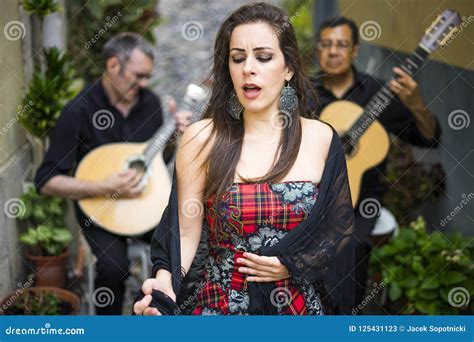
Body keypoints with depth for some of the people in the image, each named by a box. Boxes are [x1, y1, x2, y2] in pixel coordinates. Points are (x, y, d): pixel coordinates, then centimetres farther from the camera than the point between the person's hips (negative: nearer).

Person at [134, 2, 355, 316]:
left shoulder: (321, 138, -4)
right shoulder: (202, 138, -8)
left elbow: (339, 229, 2)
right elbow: (186, 233, -7)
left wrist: (294, 265, -13)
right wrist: (164, 282, -24)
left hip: (302, 305, 1)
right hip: (221, 305, -1)